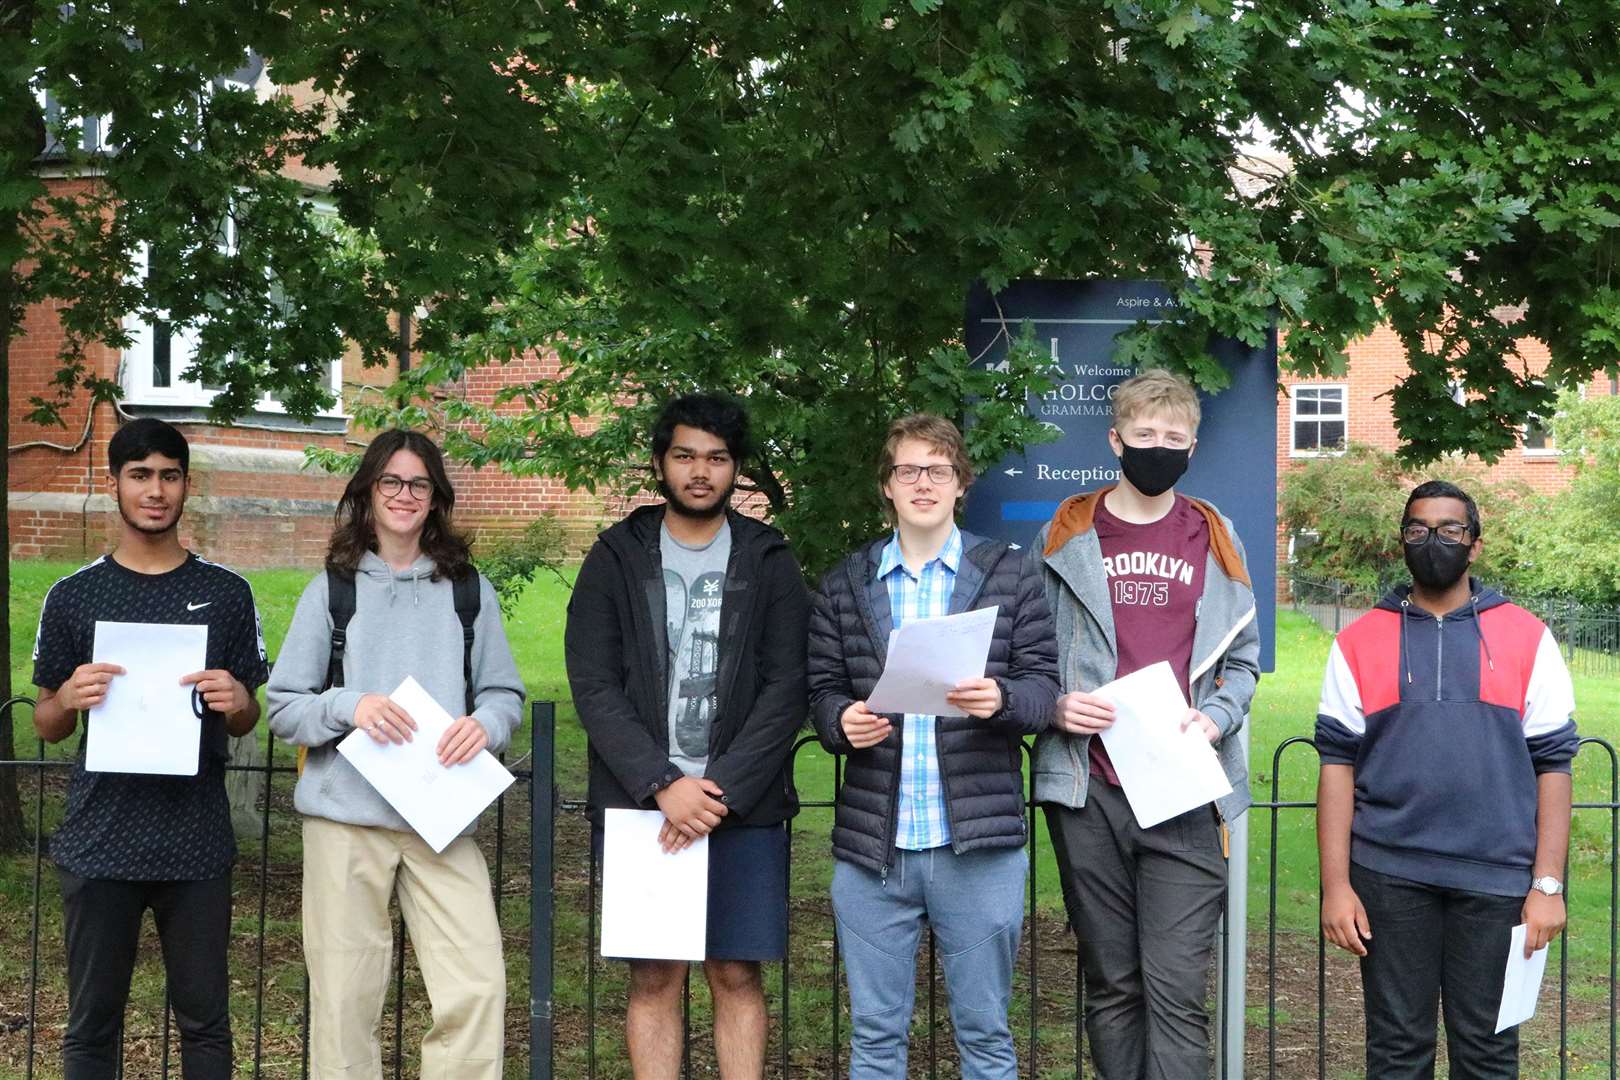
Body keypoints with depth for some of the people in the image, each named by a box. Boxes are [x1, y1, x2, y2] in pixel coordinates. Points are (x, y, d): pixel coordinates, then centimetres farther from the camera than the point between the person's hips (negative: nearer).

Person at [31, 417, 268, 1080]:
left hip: (197, 845, 0)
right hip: (101, 843, 0)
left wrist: (236, 702, -12)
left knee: (204, 1023, 5)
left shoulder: (225, 594, 5)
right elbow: (46, 726, 10)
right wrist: (69, 698, -12)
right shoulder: (75, 596, 5)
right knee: (92, 1026, 7)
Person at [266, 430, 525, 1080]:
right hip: (345, 814, -1)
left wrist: (484, 723, -10)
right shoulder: (331, 590, 8)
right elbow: (282, 708, 5)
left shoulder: (468, 590, 11)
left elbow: (506, 694, 13)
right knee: (345, 997, 1)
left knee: (477, 986, -10)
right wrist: (349, 706, -14)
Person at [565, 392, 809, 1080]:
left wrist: (721, 791, -13)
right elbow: (593, 688, -3)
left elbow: (785, 692, -2)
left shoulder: (769, 563, 6)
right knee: (654, 977, 3)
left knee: (736, 974, 3)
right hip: (639, 803, 0)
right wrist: (662, 785, -14)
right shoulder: (615, 559, 6)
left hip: (743, 809, 0)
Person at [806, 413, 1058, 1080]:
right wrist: (841, 721, -13)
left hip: (978, 843, -2)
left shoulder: (1010, 576, 5)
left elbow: (1043, 684, 1)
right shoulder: (843, 586, 11)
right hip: (872, 844, 2)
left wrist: (1001, 699, -20)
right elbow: (822, 688, 9)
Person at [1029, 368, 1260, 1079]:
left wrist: (1215, 718, -5)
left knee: (1176, 989, -6)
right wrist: (1054, 705, -8)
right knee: (1110, 984, 8)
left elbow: (1242, 661, 14)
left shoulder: (1215, 540, 11)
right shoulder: (1064, 539, 7)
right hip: (1089, 792, 0)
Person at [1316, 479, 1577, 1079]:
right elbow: (1337, 762, 2)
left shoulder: (1527, 638, 4)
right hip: (1389, 876, 0)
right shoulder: (1359, 642, 4)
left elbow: (1552, 762, 3)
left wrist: (1548, 883, -3)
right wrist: (1335, 885, -4)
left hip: (1497, 877, 0)